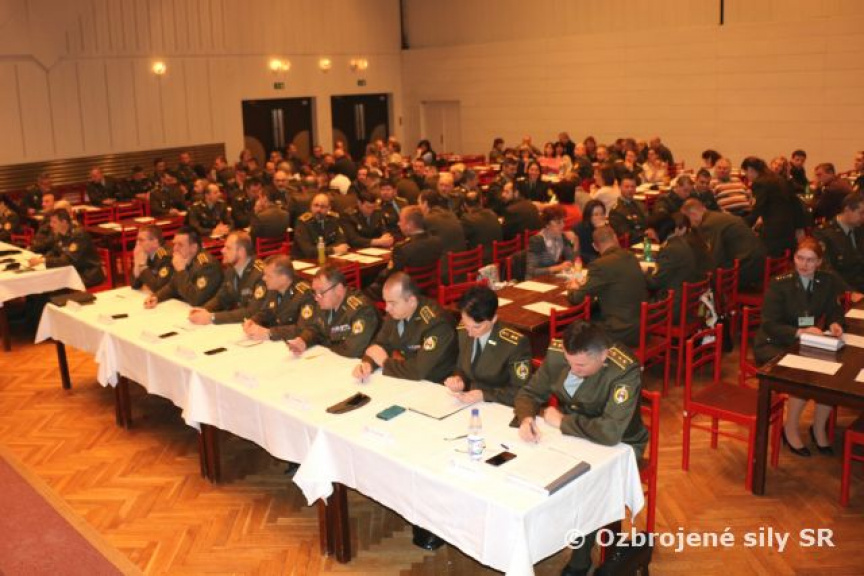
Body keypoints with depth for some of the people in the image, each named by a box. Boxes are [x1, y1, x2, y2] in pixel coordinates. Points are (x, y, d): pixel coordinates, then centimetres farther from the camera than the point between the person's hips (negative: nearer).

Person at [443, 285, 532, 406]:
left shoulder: (515, 344, -17)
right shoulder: (462, 332, -2)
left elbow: (521, 392, -12)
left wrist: (484, 395, -21)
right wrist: (458, 380, -9)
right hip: (465, 404, 4)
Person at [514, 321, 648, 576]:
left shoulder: (625, 371, -31)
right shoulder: (557, 353, -15)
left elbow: (610, 432, -39)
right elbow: (530, 392, -4)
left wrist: (561, 421, -26)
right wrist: (526, 418, -27)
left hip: (619, 445, -5)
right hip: (570, 434, 5)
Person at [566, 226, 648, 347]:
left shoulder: (601, 265, -18)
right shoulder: (631, 257, 6)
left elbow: (577, 299, -10)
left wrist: (573, 288, 12)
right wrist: (585, 284, 26)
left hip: (622, 333, -8)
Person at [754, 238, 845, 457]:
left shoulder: (828, 282, 0)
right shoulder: (779, 284, -13)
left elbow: (834, 312, 10)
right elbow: (769, 325, -16)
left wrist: (834, 324, -15)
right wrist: (800, 332, -31)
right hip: (772, 345, -5)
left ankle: (819, 428, 1)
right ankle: (790, 430, -6)